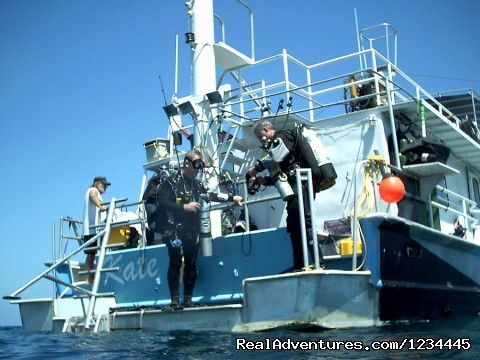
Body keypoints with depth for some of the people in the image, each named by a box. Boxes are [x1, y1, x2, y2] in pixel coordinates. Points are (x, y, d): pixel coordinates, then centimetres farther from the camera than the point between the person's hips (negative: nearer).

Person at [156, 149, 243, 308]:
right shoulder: (170, 182, -4)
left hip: (192, 233, 6)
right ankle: (175, 299, -1)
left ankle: (188, 299, 15)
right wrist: (184, 207, -18)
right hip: (175, 231, -6)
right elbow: (162, 203, -13)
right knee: (175, 263, -7)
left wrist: (232, 198, 21)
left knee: (191, 265, 7)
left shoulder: (197, 184, 15)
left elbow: (210, 195, 26)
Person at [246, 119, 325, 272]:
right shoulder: (278, 144, 30)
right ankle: (299, 265, 11)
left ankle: (319, 262, -20)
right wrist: (265, 180, 9)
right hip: (296, 187, 11)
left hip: (300, 185, -11)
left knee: (303, 223, -17)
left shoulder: (281, 137, 1)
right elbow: (282, 175, 24)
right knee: (294, 225, 9)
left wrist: (256, 168, -9)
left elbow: (274, 157, -20)